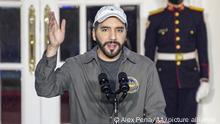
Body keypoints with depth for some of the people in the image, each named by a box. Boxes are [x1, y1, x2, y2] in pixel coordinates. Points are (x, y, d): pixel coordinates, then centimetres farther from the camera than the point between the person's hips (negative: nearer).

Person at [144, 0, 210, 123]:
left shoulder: (196, 15, 3)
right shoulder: (155, 18, -1)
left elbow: (203, 51, 4)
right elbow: (149, 53, 2)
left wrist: (205, 81, -1)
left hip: (189, 77, 1)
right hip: (165, 78, -1)